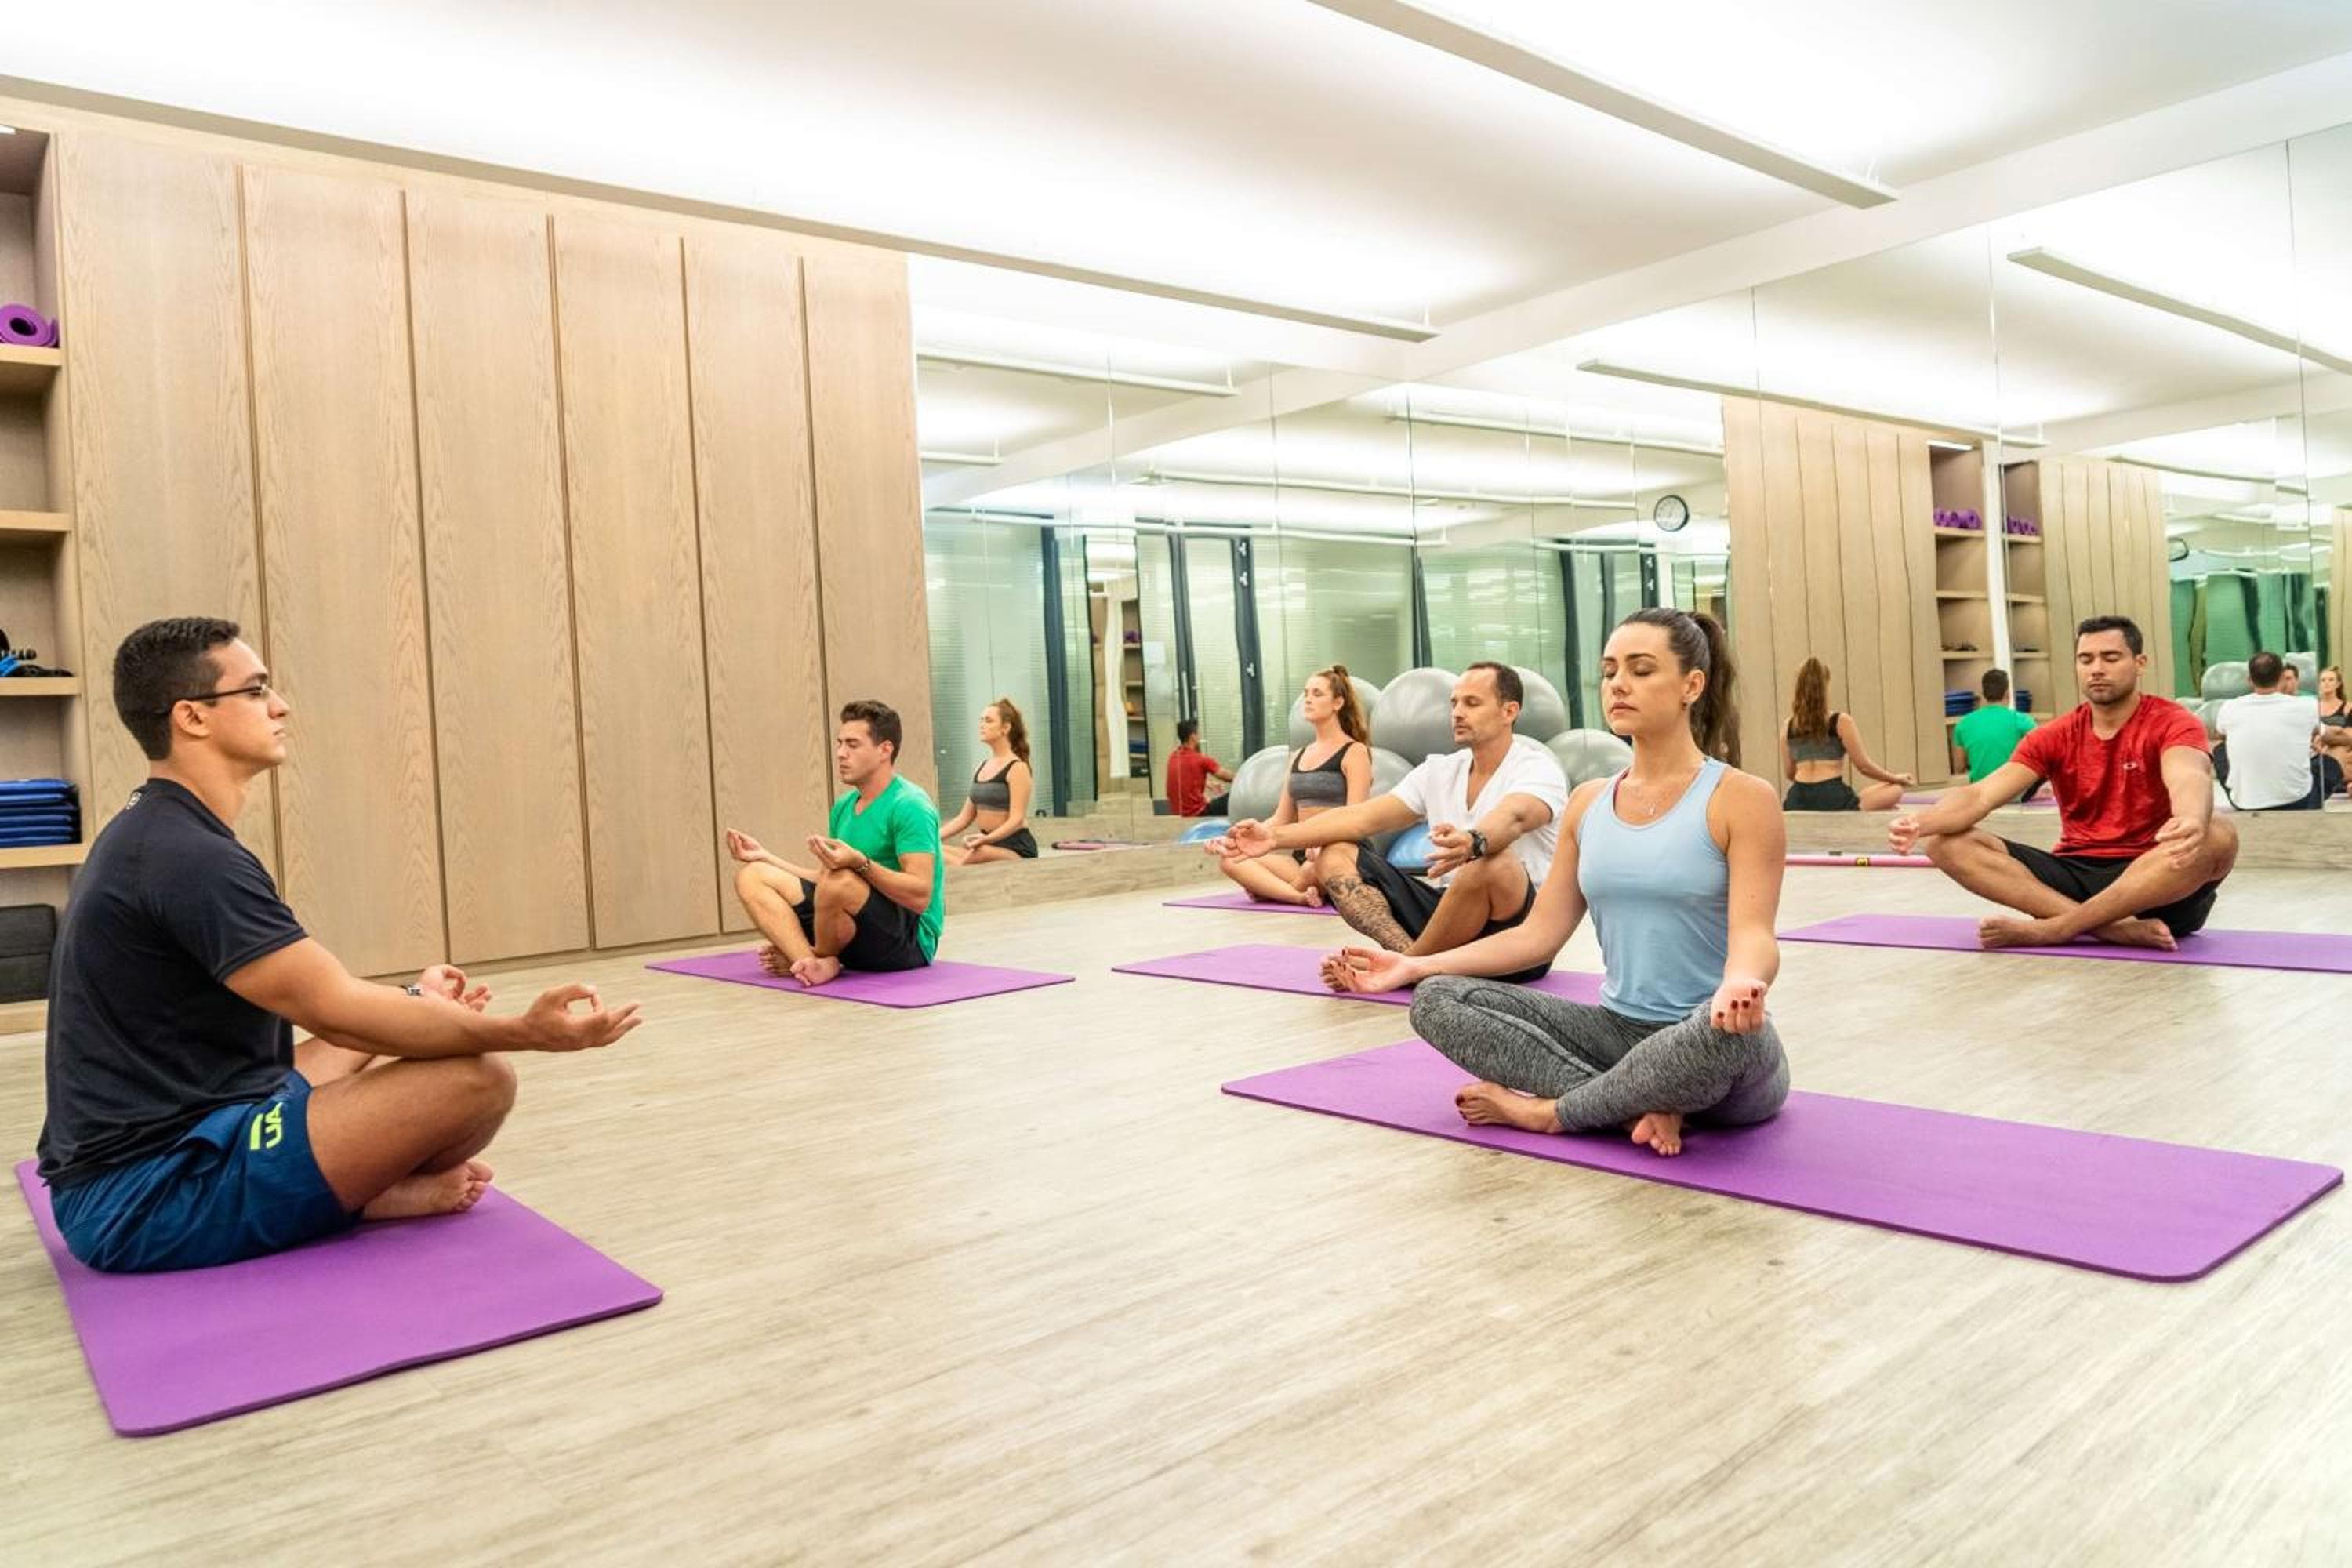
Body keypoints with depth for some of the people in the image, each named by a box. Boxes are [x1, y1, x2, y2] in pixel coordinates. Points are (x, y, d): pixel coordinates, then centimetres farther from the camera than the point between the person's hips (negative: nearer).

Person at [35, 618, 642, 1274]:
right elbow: (338, 1010, -23)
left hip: (137, 1162, 11)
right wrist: (524, 1031, -24)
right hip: (154, 1195, -11)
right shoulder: (190, 858, -21)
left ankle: (360, 1186, 2)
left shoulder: (154, 840, 12)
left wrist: (413, 1000, 14)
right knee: (479, 1075, -19)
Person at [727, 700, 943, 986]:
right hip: (863, 933, 9)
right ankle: (814, 962, -21)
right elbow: (824, 880, 20)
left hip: (909, 940, -9)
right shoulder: (844, 807, 13)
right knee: (752, 877, 0)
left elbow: (920, 897, -24)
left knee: (842, 882, -38)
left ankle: (798, 957, -7)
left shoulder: (908, 806, -15)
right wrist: (764, 856, 13)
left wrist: (860, 863, -35)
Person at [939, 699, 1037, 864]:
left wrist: (987, 839, -33)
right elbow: (964, 818, 16)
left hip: (1016, 849, -7)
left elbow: (1017, 820, -16)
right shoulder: (981, 768, 15)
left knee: (979, 854, -39)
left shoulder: (1017, 768, -7)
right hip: (989, 845, 7)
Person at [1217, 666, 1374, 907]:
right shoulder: (1299, 756, 19)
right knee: (1230, 859, -15)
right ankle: (1300, 896, -27)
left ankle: (1269, 889, -13)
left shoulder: (1355, 752, -1)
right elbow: (1280, 819, 17)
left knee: (1325, 862, -42)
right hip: (1302, 856, 6)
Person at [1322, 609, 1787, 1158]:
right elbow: (1541, 932, 6)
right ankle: (1638, 1110, -22)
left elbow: (1752, 934, -19)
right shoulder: (1587, 803, 8)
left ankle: (1550, 1111, -18)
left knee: (1732, 1029, -42)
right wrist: (1414, 966, -3)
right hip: (1619, 1031, 5)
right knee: (1438, 1001, -11)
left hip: (1709, 1045, -5)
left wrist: (1741, 984, -45)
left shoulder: (1742, 799, -9)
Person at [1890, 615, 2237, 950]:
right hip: (2077, 874, 3)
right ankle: (2112, 926, -31)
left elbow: (2189, 780, -27)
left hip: (2155, 882, -3)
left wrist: (2191, 823, -53)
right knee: (1945, 843, -16)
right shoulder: (2054, 737, 6)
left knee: (2218, 837, -36)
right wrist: (1921, 822, -29)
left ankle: (2052, 927, -32)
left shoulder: (2172, 723, -4)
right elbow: (1982, 795, -6)